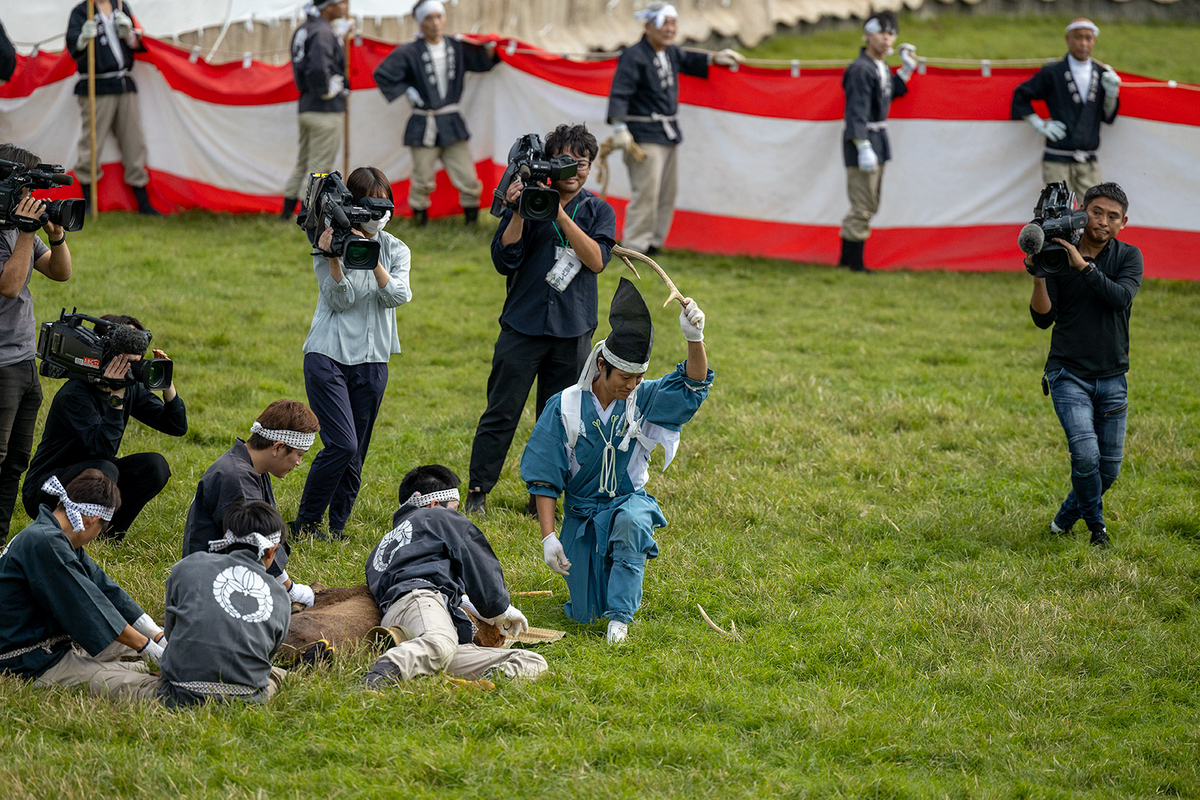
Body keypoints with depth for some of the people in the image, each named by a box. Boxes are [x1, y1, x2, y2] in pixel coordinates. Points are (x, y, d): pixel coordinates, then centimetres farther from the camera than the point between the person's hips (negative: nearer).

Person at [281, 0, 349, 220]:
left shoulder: (303, 30, 12)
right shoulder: (323, 33, -17)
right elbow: (318, 68, -31)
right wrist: (326, 92, -16)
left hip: (306, 109, 9)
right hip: (327, 111, -9)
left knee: (303, 165, 18)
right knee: (319, 168, -2)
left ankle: (286, 214, 21)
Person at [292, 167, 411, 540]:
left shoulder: (395, 250, 8)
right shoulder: (330, 243, -2)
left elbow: (396, 296, -9)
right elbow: (341, 299, -11)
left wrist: (372, 257, -22)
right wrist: (332, 257, -25)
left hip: (371, 362, 4)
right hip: (328, 355, -4)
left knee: (355, 455, 5)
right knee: (341, 445, -16)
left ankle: (335, 529, 15)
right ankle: (304, 525, -3)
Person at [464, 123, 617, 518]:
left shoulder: (598, 211, 7)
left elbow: (596, 260, -11)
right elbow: (505, 261, -5)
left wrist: (560, 213, -16)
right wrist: (518, 212, -16)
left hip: (572, 332, 2)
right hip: (523, 325, -1)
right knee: (501, 413, -2)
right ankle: (477, 493, 7)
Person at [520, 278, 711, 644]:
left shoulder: (643, 400, -6)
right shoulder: (566, 407, -10)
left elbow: (694, 384, -20)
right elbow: (544, 477, -7)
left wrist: (694, 338, -40)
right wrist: (548, 537, -14)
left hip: (629, 500, 0)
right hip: (581, 512, 0)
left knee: (631, 522, -39)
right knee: (585, 613, -6)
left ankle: (620, 617, -28)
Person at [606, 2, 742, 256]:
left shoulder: (672, 53, 11)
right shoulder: (634, 58, -14)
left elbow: (690, 62, 35)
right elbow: (619, 94, -19)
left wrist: (715, 58, 24)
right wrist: (619, 127, -28)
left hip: (669, 132, 9)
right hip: (644, 135, -9)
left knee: (668, 192, 12)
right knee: (646, 191, -13)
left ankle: (653, 243, 22)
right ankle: (634, 246, -7)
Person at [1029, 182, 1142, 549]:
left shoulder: (1128, 257, 1)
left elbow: (1121, 297, -20)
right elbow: (1043, 318, -7)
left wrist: (1084, 265, -29)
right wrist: (1038, 277, -23)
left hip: (1112, 378, 2)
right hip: (1069, 374, -2)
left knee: (1109, 467, 5)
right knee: (1085, 454, -20)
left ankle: (1064, 519, 31)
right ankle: (1096, 526, 3)